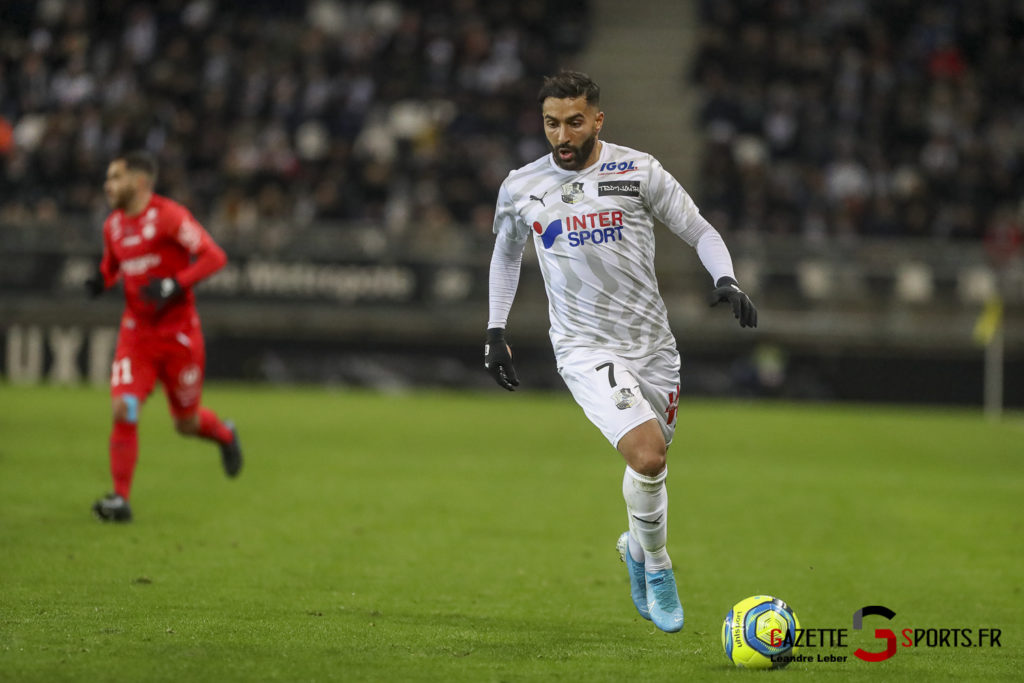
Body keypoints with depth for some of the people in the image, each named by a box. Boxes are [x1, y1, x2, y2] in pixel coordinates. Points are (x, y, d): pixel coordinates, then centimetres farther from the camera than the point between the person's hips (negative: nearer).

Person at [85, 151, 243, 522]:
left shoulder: (169, 216, -13)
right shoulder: (113, 226, 7)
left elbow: (214, 257, -16)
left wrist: (175, 285, -26)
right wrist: (100, 281, 2)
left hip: (179, 334, -4)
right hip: (136, 334, 4)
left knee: (187, 422, 7)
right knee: (124, 408, -15)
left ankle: (225, 435, 43)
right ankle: (121, 498, -11)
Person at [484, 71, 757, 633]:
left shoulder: (638, 171, -4)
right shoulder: (521, 188, 0)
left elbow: (699, 231, 3)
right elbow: (506, 254, 19)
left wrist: (726, 281, -14)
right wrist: (496, 330, 14)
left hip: (652, 344, 2)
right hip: (585, 349, -2)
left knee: (652, 462, 12)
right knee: (646, 456, -22)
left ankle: (636, 546, 44)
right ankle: (656, 565, 0)